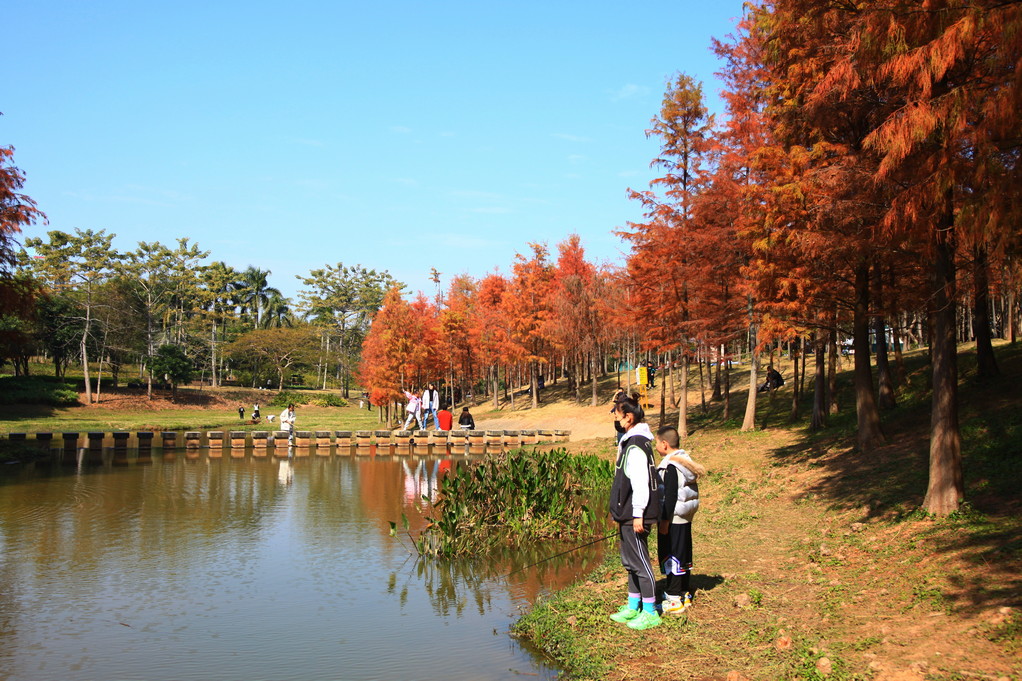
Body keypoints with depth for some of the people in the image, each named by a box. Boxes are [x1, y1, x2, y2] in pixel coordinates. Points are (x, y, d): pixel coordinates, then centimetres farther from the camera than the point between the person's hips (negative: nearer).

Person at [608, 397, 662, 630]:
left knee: (640, 561, -3)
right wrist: (621, 513, 23)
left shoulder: (636, 445, -18)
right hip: (627, 514, 10)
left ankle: (650, 612, 5)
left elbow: (640, 482, -22)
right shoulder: (629, 441, 15)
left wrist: (638, 514, -22)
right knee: (630, 561, 16)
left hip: (635, 515, -10)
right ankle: (633, 607, 26)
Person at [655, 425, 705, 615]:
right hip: (685, 519, 10)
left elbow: (670, 497, -21)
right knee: (683, 557, 16)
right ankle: (685, 595, 24)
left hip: (673, 520, -10)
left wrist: (665, 521, -17)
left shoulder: (670, 466, -18)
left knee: (671, 558, -4)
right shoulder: (686, 461, 11)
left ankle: (673, 600, 0)